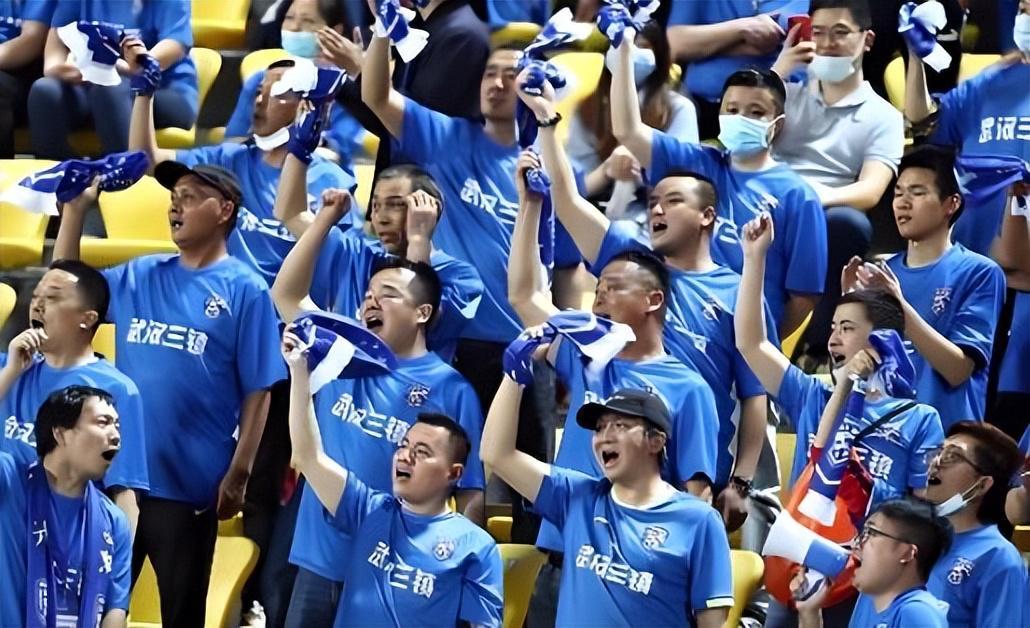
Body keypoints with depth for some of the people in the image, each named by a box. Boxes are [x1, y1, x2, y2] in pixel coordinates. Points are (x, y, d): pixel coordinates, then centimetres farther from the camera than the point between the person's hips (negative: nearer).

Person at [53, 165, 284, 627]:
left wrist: (239, 473, -11)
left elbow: (258, 391, -6)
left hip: (189, 485, -5)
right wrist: (75, 209, 8)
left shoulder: (243, 290, -5)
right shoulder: (139, 277, 9)